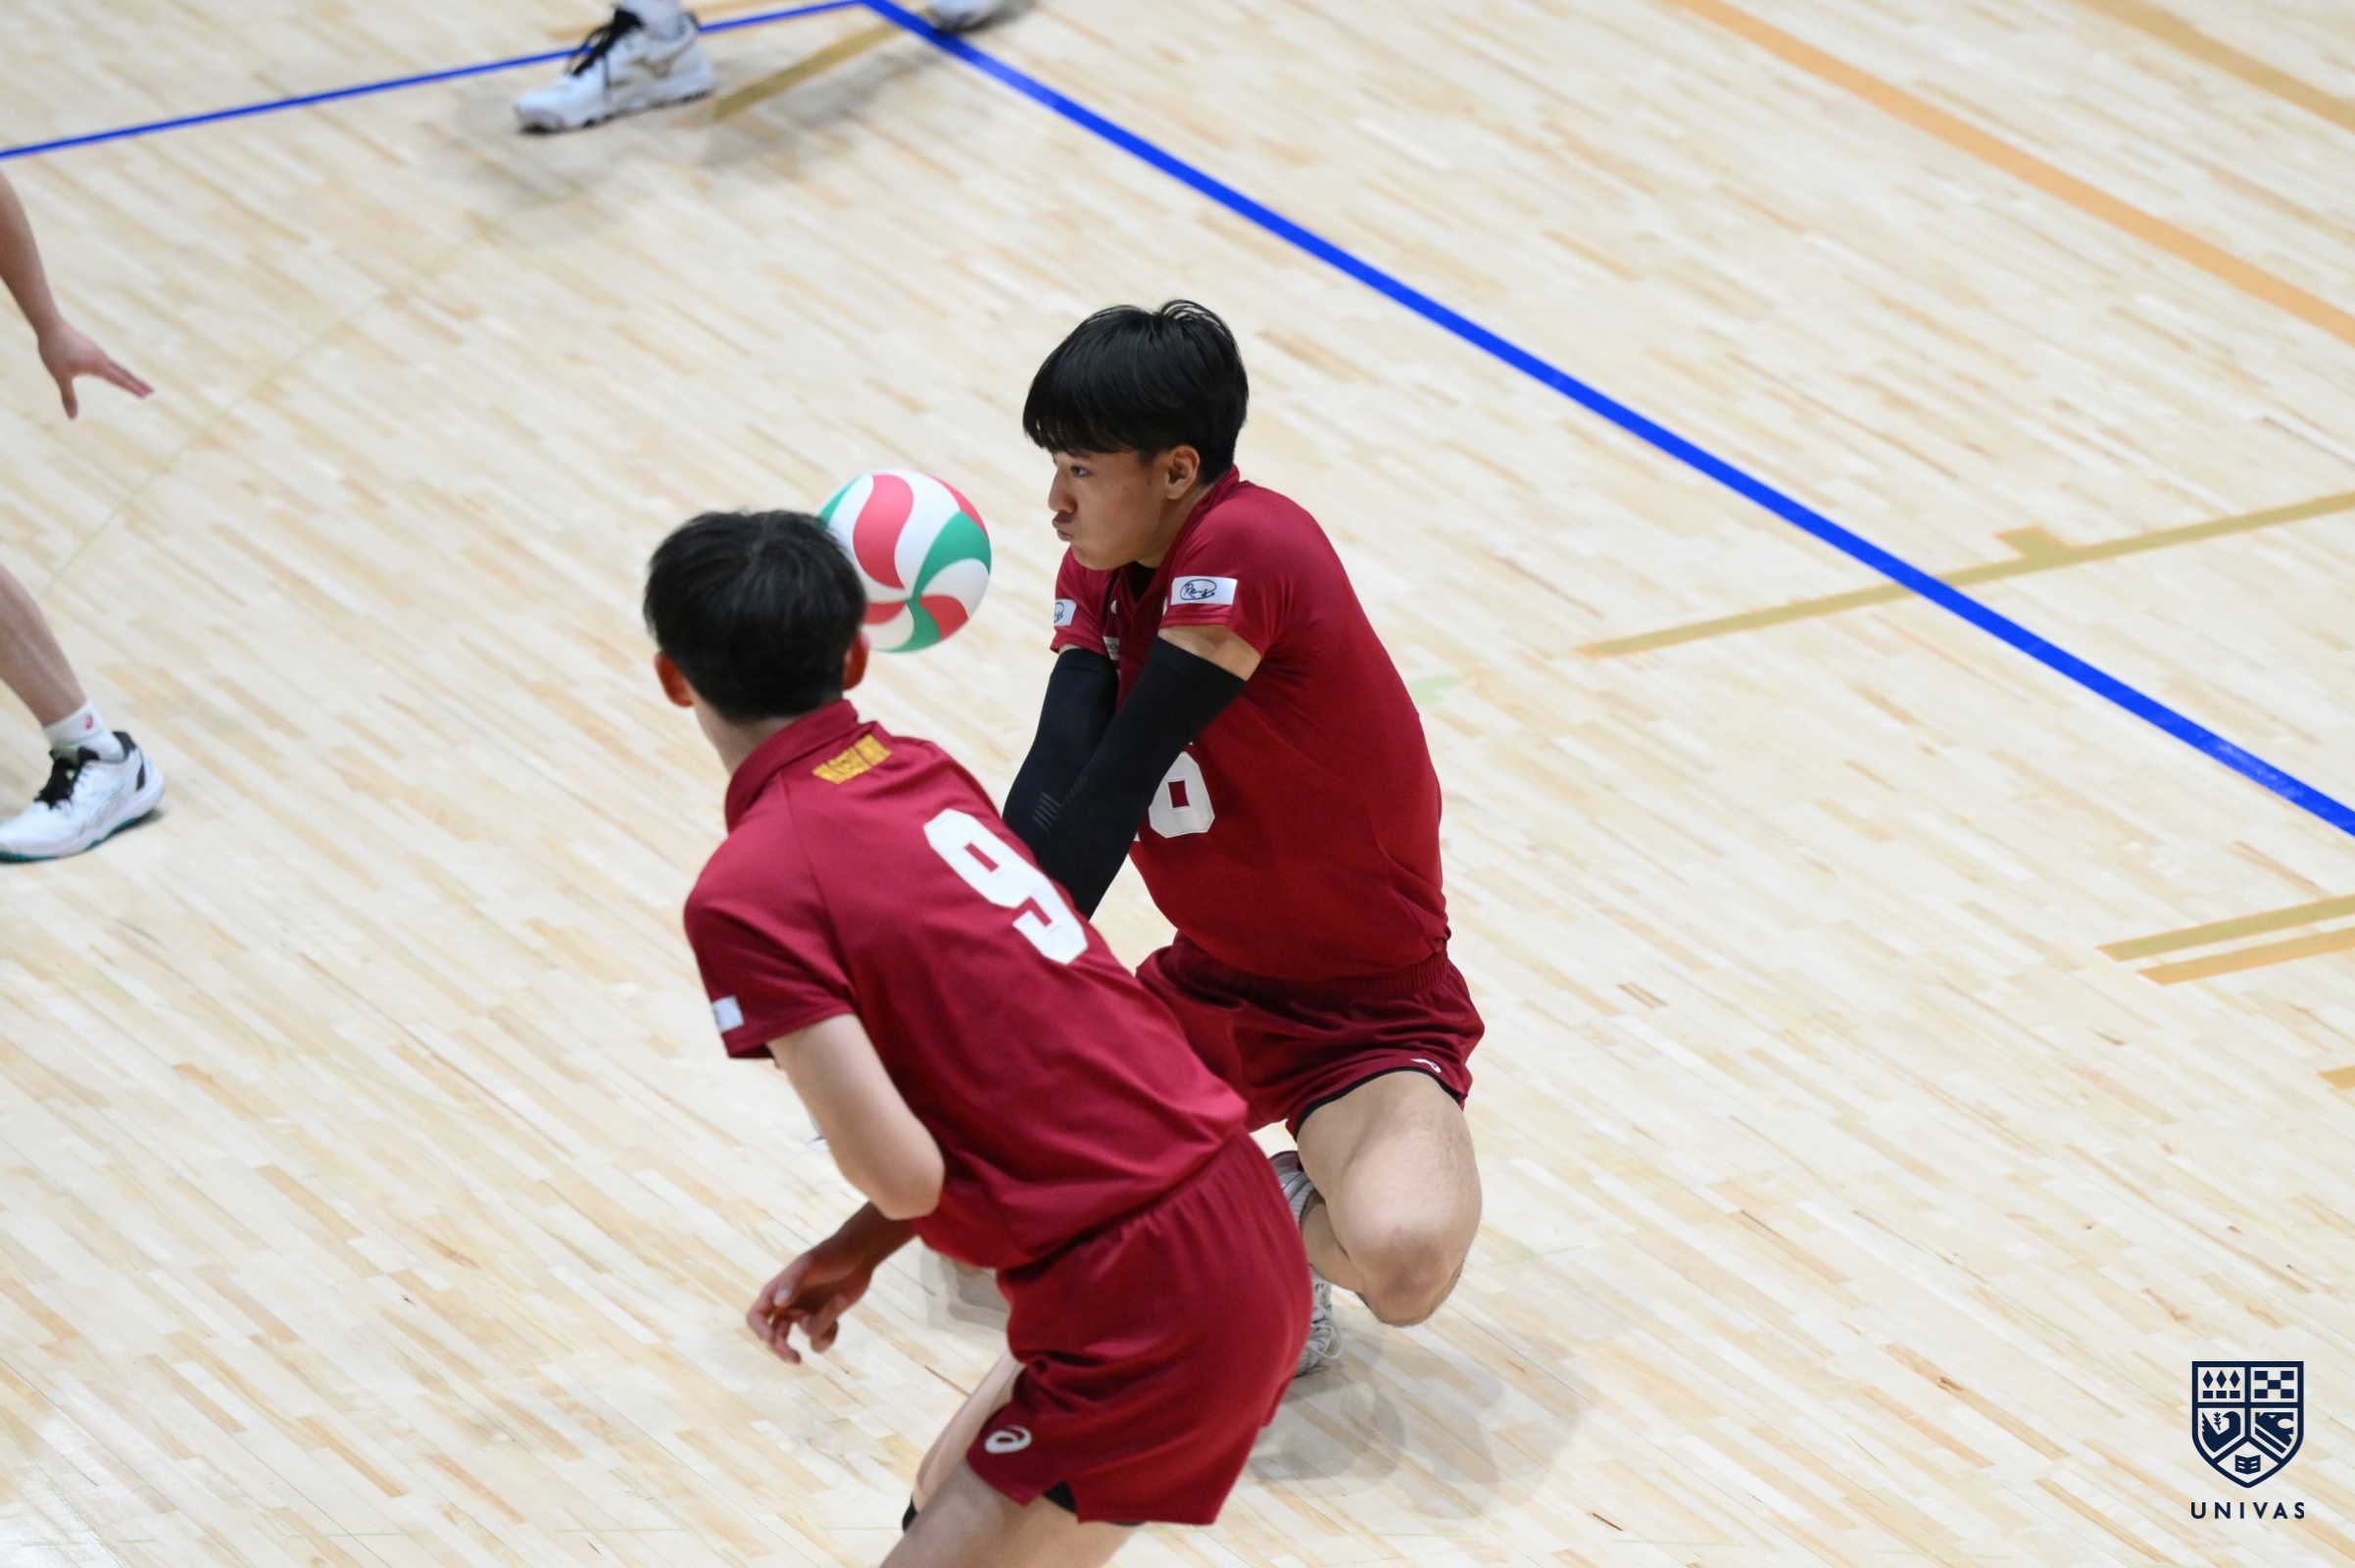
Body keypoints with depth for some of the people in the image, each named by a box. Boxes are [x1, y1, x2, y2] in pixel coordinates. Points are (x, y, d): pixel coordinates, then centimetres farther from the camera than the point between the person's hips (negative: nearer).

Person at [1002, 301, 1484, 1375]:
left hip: (1369, 1019, -7)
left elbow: (1110, 798, -27)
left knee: (1402, 1257, -34)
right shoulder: (1099, 568, 1)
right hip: (1208, 993, 8)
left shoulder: (1244, 547, -25)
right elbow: (1049, 796, -13)